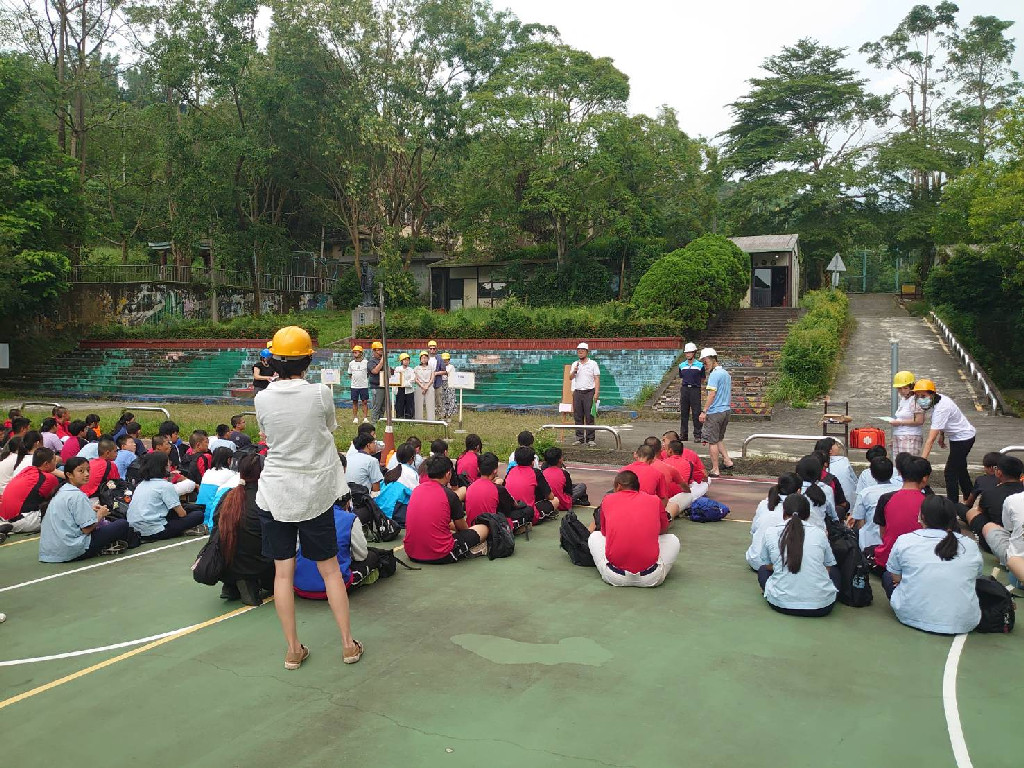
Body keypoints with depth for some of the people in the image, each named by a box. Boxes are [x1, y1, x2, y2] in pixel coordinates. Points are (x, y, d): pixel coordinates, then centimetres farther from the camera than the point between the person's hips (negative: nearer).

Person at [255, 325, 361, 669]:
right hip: (315, 493, 0)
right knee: (330, 569, 11)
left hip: (276, 494, 1)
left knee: (283, 572, 9)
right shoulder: (320, 394, -11)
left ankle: (293, 650, 16)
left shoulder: (263, 398, -8)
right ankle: (348, 643, 18)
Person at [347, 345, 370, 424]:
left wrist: (365, 378, 3)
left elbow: (369, 373, 7)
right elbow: (349, 374, 14)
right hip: (354, 386, 2)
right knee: (355, 402, 6)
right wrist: (353, 379, 3)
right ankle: (355, 418, 14)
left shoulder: (366, 362, -3)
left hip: (364, 385, -2)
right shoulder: (351, 363, 5)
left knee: (365, 402, 0)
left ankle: (365, 418, 6)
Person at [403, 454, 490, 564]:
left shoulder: (417, 490, 6)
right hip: (440, 557, -6)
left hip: (411, 554, 6)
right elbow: (462, 528, 8)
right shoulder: (449, 494, -9)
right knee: (484, 528, 10)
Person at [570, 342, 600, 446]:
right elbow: (570, 378, 10)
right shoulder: (574, 364, 15)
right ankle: (579, 438, 8)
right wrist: (574, 371, -11)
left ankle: (590, 439, -2)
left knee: (589, 416, -5)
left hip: (589, 392, -4)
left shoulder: (593, 364, 4)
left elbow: (597, 379, 0)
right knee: (578, 416, 3)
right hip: (577, 392, 4)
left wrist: (596, 393, -9)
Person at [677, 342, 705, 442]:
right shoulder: (682, 365, 11)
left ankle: (697, 435, 3)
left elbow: (702, 380, 9)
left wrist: (695, 384, -1)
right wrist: (680, 391, 13)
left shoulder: (700, 365, 1)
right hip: (684, 389, 3)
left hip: (695, 389, -3)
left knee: (696, 413, -3)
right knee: (683, 413, 6)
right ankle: (683, 435, 13)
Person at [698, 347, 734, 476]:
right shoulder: (726, 373, 14)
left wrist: (704, 411, -19)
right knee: (719, 439, 23)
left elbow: (712, 394, -20)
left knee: (712, 441, -1)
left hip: (715, 412, -9)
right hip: (726, 410, 9)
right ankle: (727, 461, 19)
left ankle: (715, 470, 3)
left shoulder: (714, 374, -14)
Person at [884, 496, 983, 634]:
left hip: (913, 617, -2)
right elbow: (976, 578, 12)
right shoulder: (971, 546, 0)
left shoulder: (905, 541, -5)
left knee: (886, 576, 26)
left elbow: (895, 577, 4)